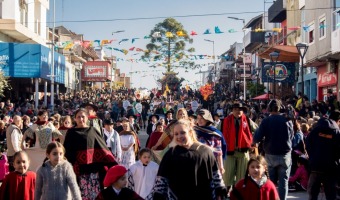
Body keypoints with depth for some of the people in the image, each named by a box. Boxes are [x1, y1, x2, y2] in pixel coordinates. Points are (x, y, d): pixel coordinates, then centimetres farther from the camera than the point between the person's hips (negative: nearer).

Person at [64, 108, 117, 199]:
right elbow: (67, 151, 2)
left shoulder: (93, 131, 12)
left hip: (94, 167, 2)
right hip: (80, 168, -2)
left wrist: (113, 164, 1)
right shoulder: (71, 133, 7)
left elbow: (102, 148, 9)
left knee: (95, 192, 1)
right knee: (82, 193, -4)